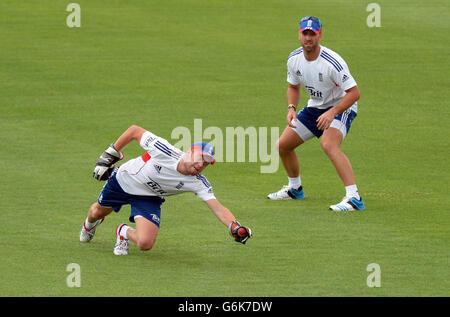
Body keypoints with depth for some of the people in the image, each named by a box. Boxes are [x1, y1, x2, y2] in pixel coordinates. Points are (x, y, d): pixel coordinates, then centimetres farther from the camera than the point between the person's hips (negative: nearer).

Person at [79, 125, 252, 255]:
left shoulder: (198, 183, -27)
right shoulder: (166, 151, -35)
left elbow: (218, 208, -32)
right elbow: (134, 131, -23)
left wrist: (235, 227, -51)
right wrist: (110, 155, -17)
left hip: (148, 200, 1)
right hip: (123, 181, -1)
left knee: (145, 243, -20)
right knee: (97, 212, 21)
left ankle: (125, 233, 16)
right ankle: (90, 223, 61)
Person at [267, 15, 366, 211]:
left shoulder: (332, 62, -28)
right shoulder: (294, 59, -7)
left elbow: (354, 92, -24)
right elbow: (293, 87, 11)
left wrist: (332, 113, -34)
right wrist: (291, 109, -8)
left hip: (341, 107, -8)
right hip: (314, 107, 8)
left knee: (328, 144, -34)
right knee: (283, 145, 8)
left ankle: (354, 198, -38)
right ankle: (295, 188, 34)